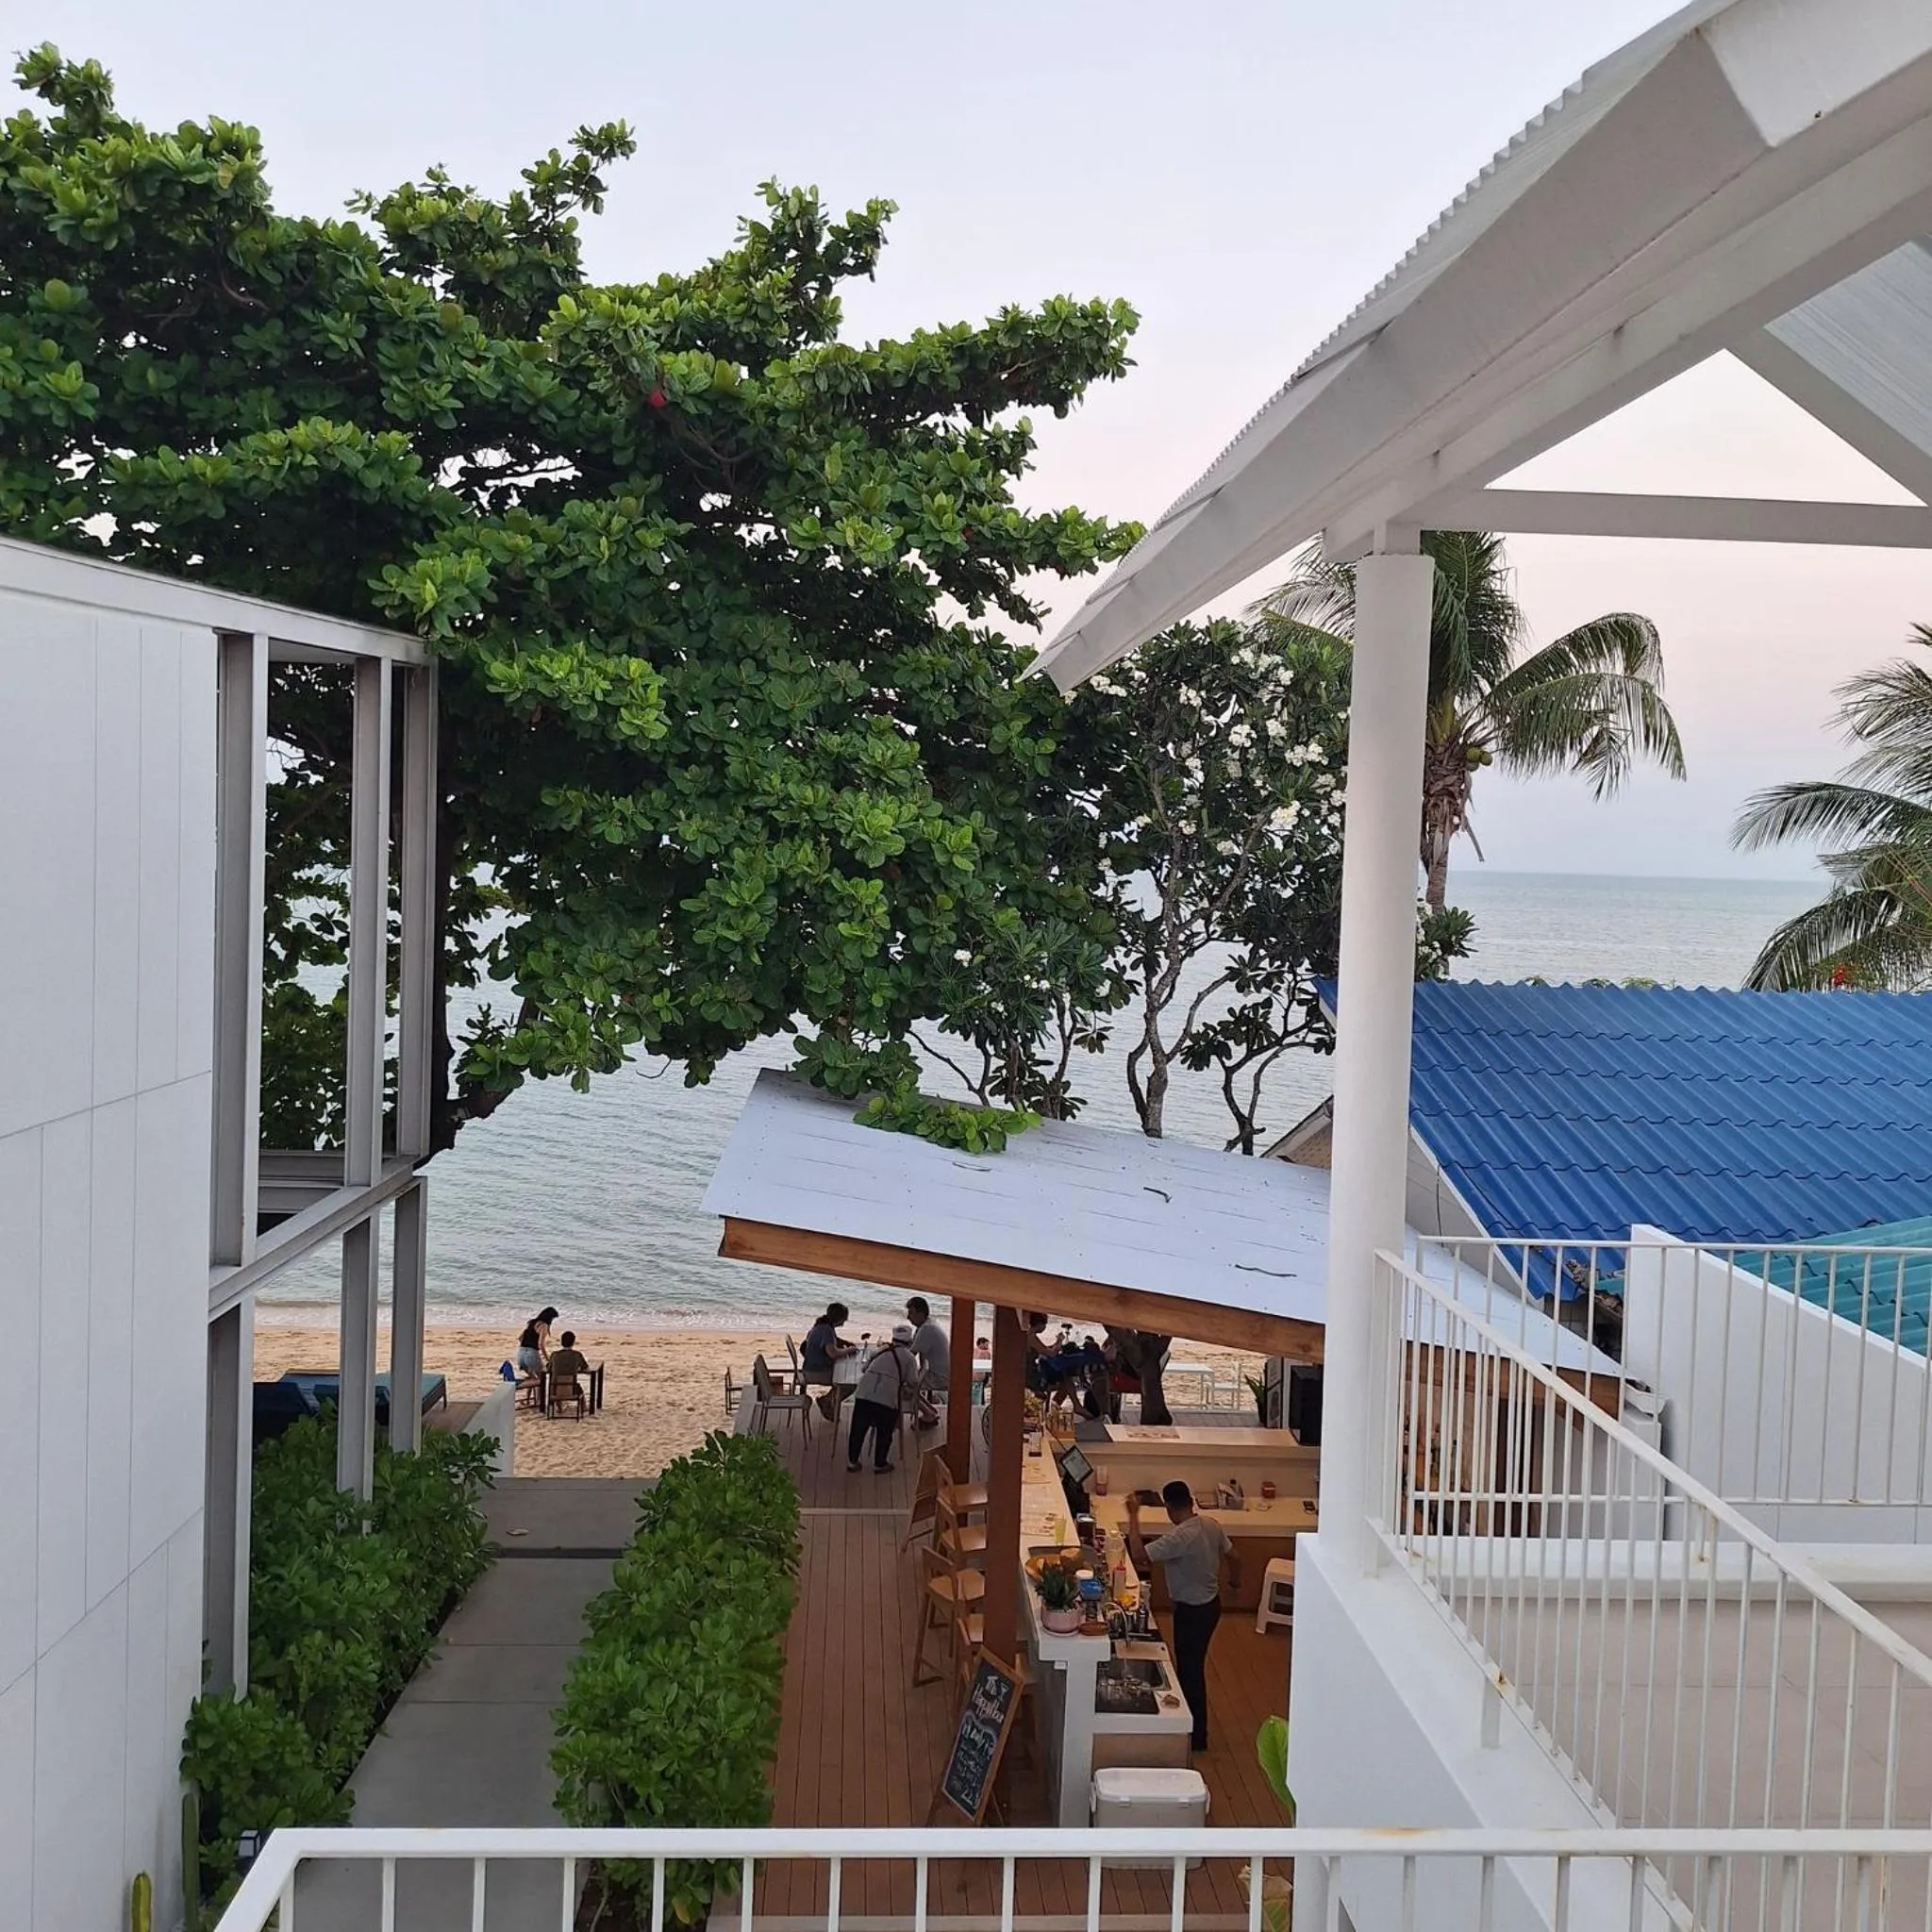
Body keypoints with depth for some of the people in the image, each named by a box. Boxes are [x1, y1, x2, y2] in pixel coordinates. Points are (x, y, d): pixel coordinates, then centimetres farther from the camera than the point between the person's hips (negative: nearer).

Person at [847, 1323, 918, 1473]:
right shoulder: (909, 1357, 13)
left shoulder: (879, 1350, 24)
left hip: (864, 1393, 3)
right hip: (888, 1396, -3)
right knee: (884, 1433, 14)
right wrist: (903, 1384, 27)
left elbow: (864, 1369, 25)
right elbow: (913, 1382, 5)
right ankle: (880, 1464, 22)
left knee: (858, 1428, 15)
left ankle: (852, 1461, 23)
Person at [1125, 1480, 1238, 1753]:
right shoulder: (1211, 1525, -5)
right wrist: (1235, 1581, 29)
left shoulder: (1180, 1537, -30)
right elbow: (1233, 1557, 8)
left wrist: (1133, 1516, -28)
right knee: (1193, 1666, 23)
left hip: (1192, 1612, -8)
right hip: (1211, 1604, 8)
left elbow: (1139, 1556, -35)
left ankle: (1196, 1737, 19)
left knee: (1190, 1670, 7)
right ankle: (1194, 1723, 37)